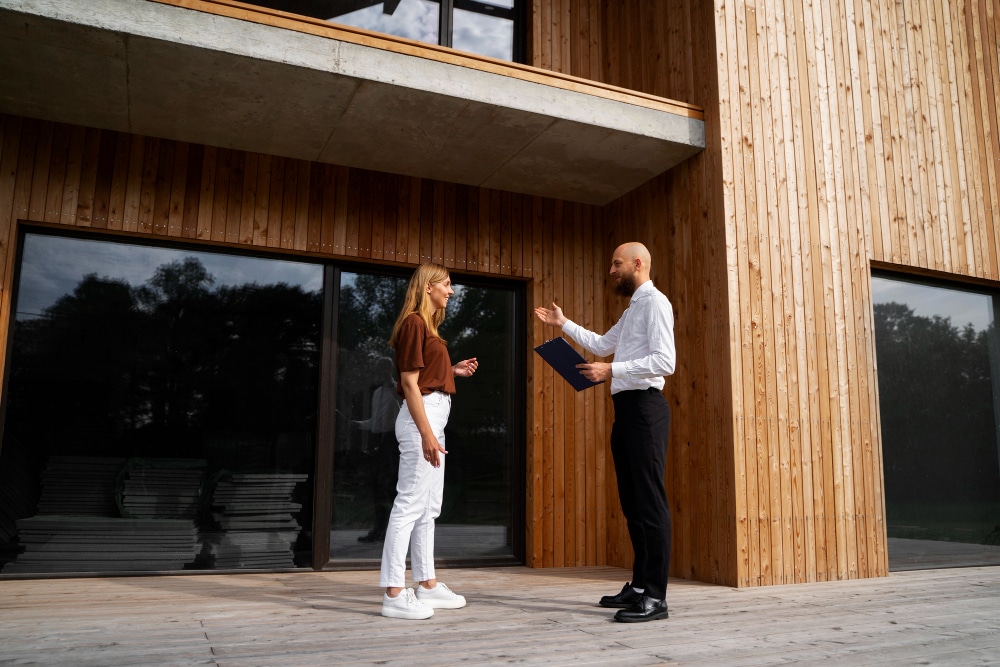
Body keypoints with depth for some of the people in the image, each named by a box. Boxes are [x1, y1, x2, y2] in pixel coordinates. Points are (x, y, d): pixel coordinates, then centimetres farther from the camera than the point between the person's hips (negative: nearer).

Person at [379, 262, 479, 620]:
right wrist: (426, 434, -21)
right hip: (421, 417, -11)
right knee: (410, 504, -8)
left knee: (429, 507, 13)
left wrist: (454, 370, 10)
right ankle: (394, 594, -3)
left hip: (434, 417, 11)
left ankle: (427, 585, 21)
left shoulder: (427, 324, 19)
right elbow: (409, 381, -16)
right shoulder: (414, 322, -10)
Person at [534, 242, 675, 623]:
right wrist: (563, 324, 32)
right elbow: (602, 345, 34)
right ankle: (640, 584, 19)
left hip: (645, 407, -10)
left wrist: (611, 371, -19)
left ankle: (655, 596, -6)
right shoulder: (631, 310, 22)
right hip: (625, 408, 10)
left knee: (650, 500, -9)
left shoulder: (655, 302, -8)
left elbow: (665, 361, -19)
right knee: (632, 501, 11)